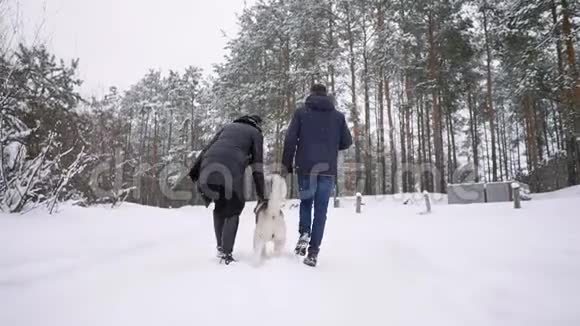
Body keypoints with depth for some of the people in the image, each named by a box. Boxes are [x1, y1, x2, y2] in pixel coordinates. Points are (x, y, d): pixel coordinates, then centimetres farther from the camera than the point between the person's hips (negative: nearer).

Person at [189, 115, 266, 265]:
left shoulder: (229, 126, 33)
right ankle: (226, 253, 6)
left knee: (219, 207, 24)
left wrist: (195, 169, 20)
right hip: (231, 171, -4)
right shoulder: (255, 133, 21)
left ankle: (220, 246, 24)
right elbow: (257, 167, 13)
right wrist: (260, 195, 14)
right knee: (232, 210, 14)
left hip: (208, 168, 4)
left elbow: (207, 148, 23)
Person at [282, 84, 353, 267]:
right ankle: (313, 252, 1)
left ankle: (304, 233, 0)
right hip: (328, 169, 1)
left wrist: (287, 164, 6)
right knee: (321, 210, 4)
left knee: (306, 202, 21)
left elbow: (290, 140, -2)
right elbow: (347, 142, 9)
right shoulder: (338, 116, 9)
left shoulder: (301, 112, 5)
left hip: (306, 166, 0)